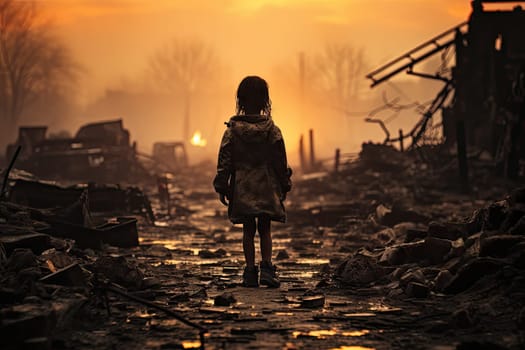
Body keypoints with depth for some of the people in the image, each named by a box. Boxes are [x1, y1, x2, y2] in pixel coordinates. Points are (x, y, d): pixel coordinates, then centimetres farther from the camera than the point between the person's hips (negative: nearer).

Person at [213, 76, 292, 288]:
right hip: (267, 187, 0)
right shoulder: (271, 130, -4)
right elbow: (281, 161, 0)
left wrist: (221, 187, 5)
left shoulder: (232, 130, -4)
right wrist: (284, 186, 10)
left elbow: (224, 161, -2)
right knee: (265, 229, 8)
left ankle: (250, 271, 5)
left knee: (248, 230, 7)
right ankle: (266, 267, -5)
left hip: (242, 188, 0)